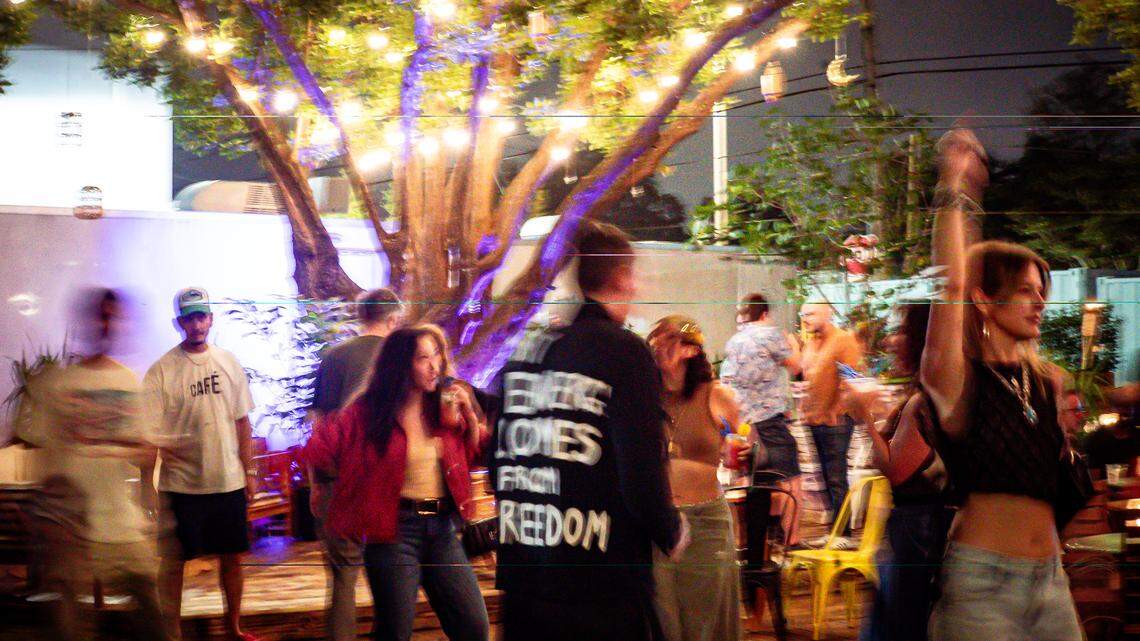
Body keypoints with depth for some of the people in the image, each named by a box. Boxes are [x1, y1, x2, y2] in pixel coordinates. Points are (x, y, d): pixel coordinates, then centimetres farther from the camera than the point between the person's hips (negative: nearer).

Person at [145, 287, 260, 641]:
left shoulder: (228, 362, 6)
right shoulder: (162, 370, -6)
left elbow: (242, 421, 11)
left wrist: (249, 471, 8)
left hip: (228, 480, 4)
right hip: (181, 482, -3)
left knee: (232, 557, 12)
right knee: (174, 560, 3)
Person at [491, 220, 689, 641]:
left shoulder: (522, 350, 7)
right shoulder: (624, 350, -11)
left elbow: (497, 473, 12)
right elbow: (643, 482, -17)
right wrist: (672, 533, 2)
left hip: (520, 586, 6)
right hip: (604, 594, -6)